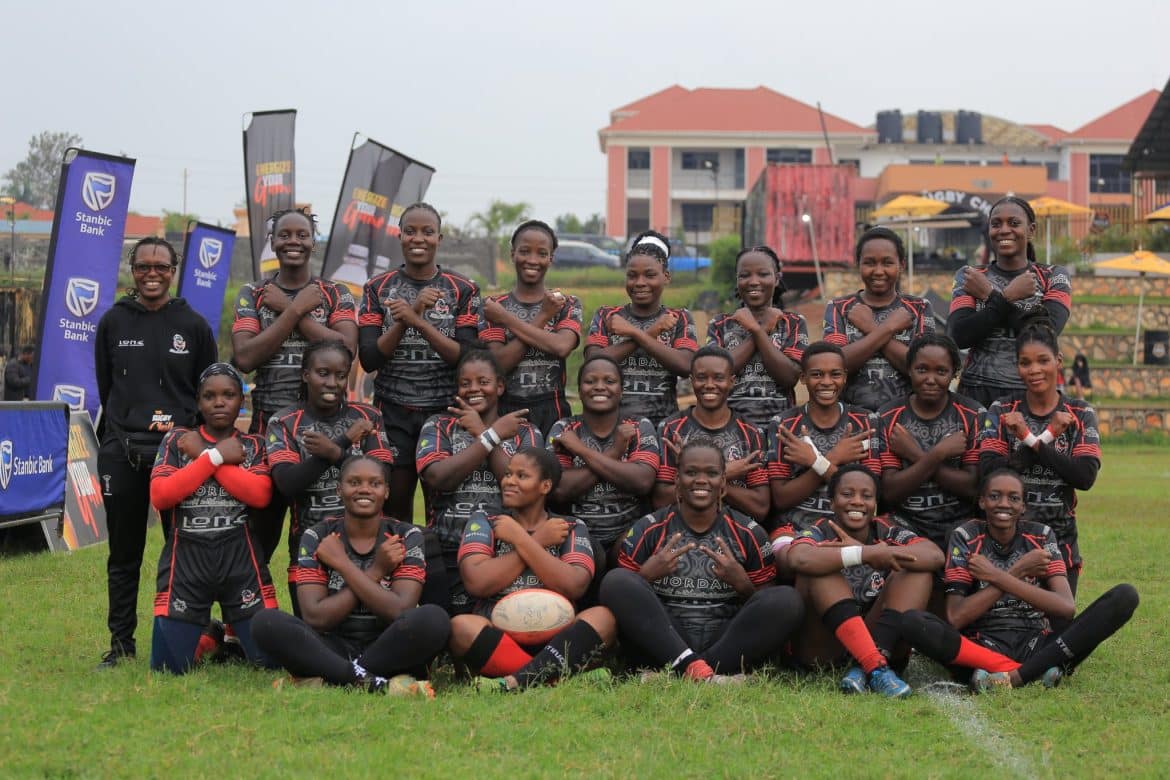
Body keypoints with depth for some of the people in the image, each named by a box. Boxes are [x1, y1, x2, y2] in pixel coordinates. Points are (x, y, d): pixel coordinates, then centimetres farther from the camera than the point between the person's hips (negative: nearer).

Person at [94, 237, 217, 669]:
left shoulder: (194, 325, 4)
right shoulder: (113, 322, 7)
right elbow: (105, 387, 11)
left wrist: (186, 428, -2)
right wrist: (128, 425, 5)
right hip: (121, 451, 1)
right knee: (123, 552, 7)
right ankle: (121, 642, 15)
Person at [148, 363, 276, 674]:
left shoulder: (253, 445, 9)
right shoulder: (177, 439, 7)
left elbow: (260, 495, -11)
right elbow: (160, 496, -8)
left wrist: (201, 454, -9)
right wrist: (216, 456, -10)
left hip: (241, 561, 0)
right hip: (186, 559, 0)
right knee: (168, 666, -4)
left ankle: (235, 633, 27)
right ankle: (209, 636, 28)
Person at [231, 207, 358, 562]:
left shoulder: (336, 295, 6)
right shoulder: (252, 294, 7)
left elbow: (345, 348, -13)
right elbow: (244, 358, -8)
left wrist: (284, 307, -9)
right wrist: (296, 310, -10)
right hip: (267, 422, 1)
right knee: (259, 527, 3)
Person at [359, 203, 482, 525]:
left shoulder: (463, 291, 3)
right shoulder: (378, 289, 5)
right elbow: (369, 359, -4)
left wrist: (419, 322, -19)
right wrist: (409, 315, -15)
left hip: (446, 412, -1)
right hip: (393, 414, 1)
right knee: (394, 504, 1)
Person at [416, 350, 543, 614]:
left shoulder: (524, 432, 12)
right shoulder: (438, 426, 11)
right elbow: (437, 477, -9)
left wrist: (481, 432, -3)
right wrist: (493, 435, -6)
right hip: (447, 559, 0)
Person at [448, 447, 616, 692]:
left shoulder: (572, 529, 12)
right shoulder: (484, 522, 12)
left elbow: (574, 587, -9)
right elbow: (476, 582, -8)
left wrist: (520, 538, -4)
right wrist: (539, 541, -2)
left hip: (553, 642, 1)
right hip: (494, 641, -1)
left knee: (603, 617, -28)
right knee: (461, 626, -32)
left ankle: (513, 682, -40)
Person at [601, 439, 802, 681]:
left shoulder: (749, 534, 10)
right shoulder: (648, 530, 9)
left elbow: (765, 614, 11)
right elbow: (624, 597, 8)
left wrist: (742, 583, -8)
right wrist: (647, 574, -11)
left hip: (724, 644, 1)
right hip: (665, 644, -1)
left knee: (788, 600, -23)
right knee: (615, 581, -23)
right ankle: (698, 671, -40)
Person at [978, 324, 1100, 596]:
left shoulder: (1081, 415, 2)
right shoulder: (1002, 411, 0)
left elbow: (1086, 476, -13)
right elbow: (988, 471, -14)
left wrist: (1031, 440, -17)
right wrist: (1046, 438, -18)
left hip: (1060, 540, 1)